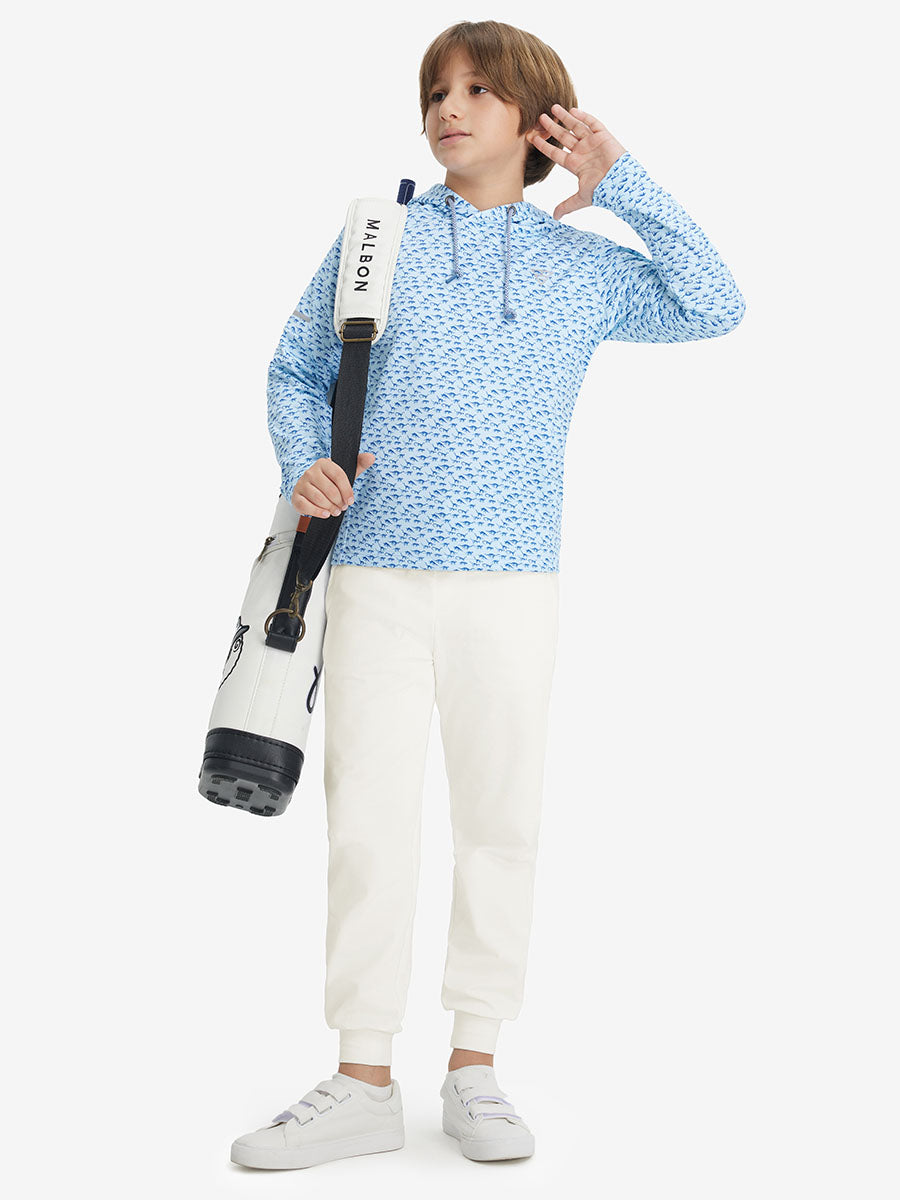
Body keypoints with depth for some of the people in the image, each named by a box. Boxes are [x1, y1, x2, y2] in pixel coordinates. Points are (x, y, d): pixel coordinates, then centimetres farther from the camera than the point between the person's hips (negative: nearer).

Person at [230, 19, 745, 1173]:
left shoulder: (582, 265, 11)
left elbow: (715, 307, 4)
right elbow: (295, 371, 14)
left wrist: (620, 182, 2)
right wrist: (303, 467, -6)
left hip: (512, 582, 1)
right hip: (376, 577, 0)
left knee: (502, 820, 5)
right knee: (368, 825, -1)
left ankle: (475, 1065, 18)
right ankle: (364, 1080, 9)